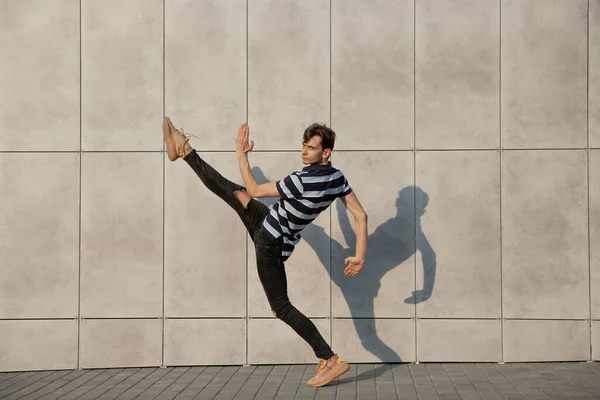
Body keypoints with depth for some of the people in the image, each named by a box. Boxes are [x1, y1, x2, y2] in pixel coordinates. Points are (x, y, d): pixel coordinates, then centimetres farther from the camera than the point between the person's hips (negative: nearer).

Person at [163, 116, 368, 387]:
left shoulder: (303, 180, -32)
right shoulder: (338, 177, -9)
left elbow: (255, 191, -21)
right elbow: (361, 215, -9)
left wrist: (241, 154, -13)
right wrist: (360, 256, -6)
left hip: (270, 242, -9)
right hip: (270, 224, 9)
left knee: (281, 307, -2)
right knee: (231, 191, 16)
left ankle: (331, 360, -2)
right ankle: (184, 151, 35)